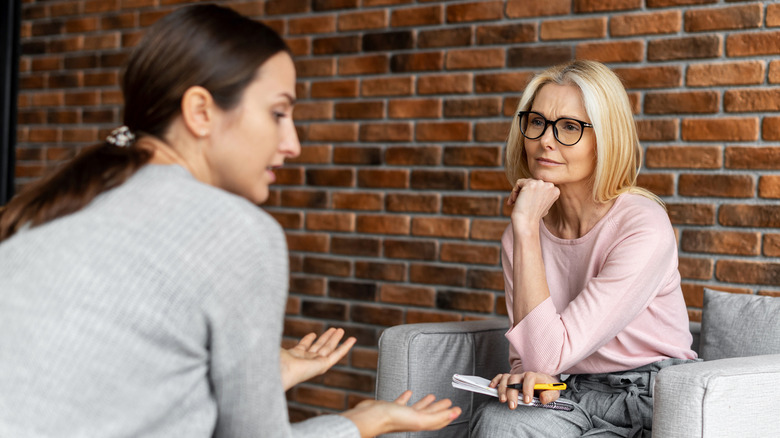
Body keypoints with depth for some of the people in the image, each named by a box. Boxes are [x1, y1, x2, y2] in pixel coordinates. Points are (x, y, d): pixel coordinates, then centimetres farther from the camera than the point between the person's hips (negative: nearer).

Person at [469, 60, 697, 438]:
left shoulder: (644, 228, -18)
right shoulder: (522, 234, 2)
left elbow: (548, 353, -22)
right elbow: (528, 355, 7)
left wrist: (527, 228, -21)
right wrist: (529, 375, -19)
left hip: (649, 399, -4)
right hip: (569, 395, 4)